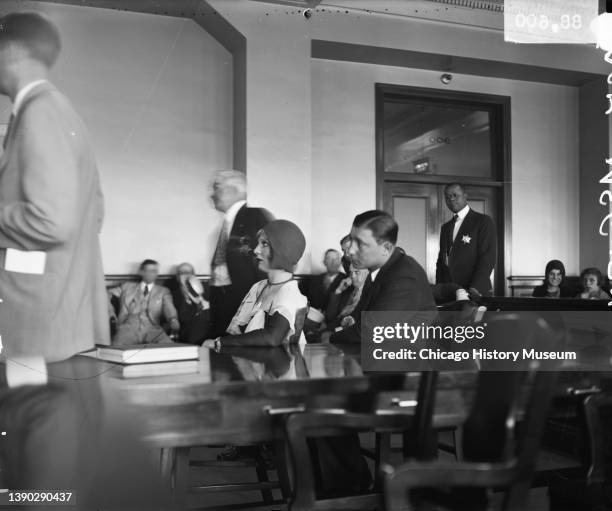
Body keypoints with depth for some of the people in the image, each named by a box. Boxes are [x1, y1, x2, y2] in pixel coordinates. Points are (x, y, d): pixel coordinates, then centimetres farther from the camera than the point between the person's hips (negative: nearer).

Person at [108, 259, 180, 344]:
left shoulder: (163, 291, 21)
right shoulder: (127, 287, 22)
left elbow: (169, 308, 4)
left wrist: (173, 320, -20)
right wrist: (111, 313, 0)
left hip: (152, 329, 0)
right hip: (128, 327, 0)